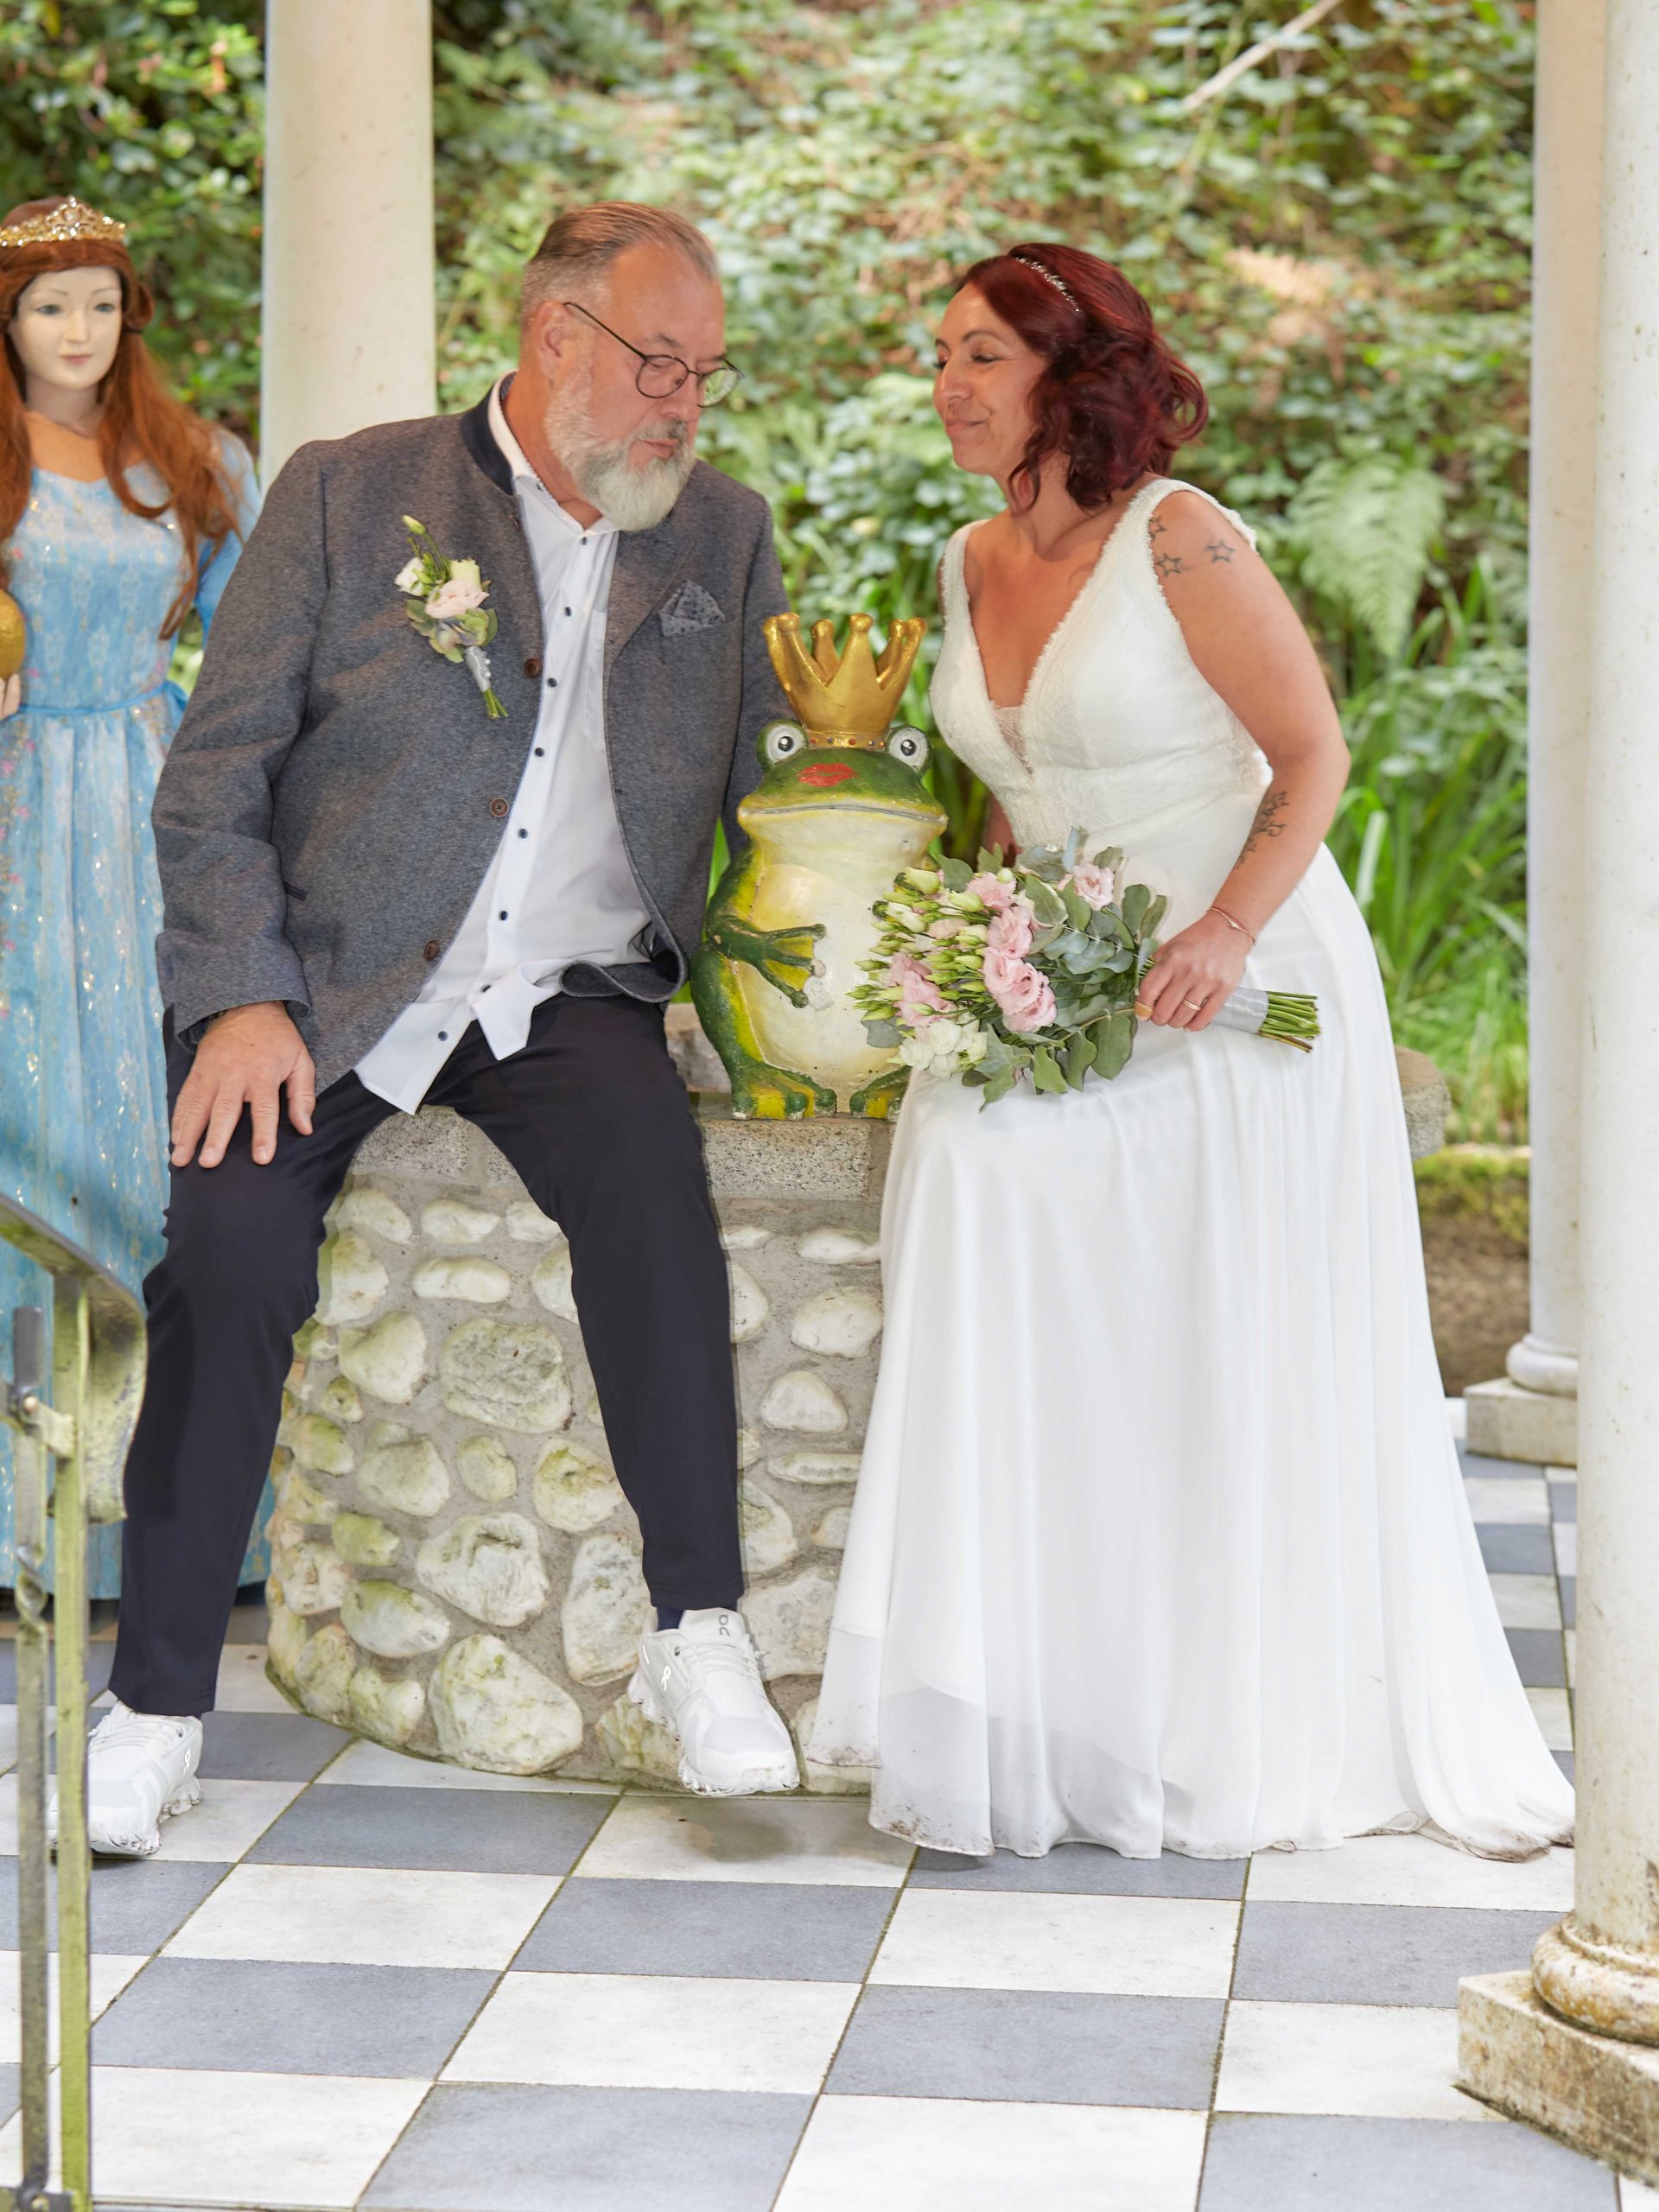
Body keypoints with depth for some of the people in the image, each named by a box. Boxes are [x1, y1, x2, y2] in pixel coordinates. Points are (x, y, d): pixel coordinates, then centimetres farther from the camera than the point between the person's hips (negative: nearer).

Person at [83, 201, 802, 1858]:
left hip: (571, 995, 1)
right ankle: (156, 1708, -10)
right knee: (232, 1254, -23)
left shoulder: (724, 536, 12)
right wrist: (243, 999, -13)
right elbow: (214, 774, -1)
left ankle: (698, 1630, -24)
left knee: (649, 1174, -30)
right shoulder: (348, 495, 2)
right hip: (326, 989, -1)